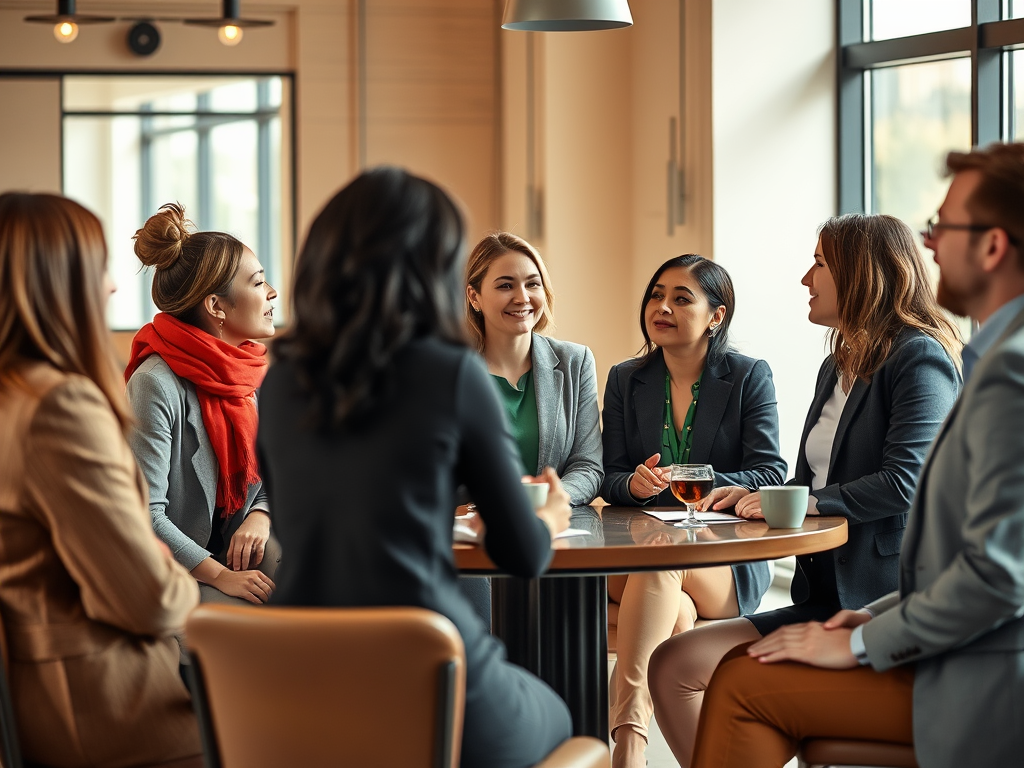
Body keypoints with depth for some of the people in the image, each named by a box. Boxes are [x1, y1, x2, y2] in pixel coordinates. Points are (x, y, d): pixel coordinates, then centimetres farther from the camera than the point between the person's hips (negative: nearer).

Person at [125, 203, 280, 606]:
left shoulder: (252, 370, 6)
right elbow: (145, 514, -20)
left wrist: (258, 517, -7)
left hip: (236, 543, 7)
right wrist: (220, 575, -21)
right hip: (176, 571, -7)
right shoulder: (156, 383, -19)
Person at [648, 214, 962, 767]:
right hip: (824, 593, 9)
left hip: (882, 602, -9)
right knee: (670, 666, -6)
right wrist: (759, 496, 3)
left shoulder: (920, 358, -8)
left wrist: (805, 502, -13)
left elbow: (903, 482, -20)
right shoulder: (837, 368, 22)